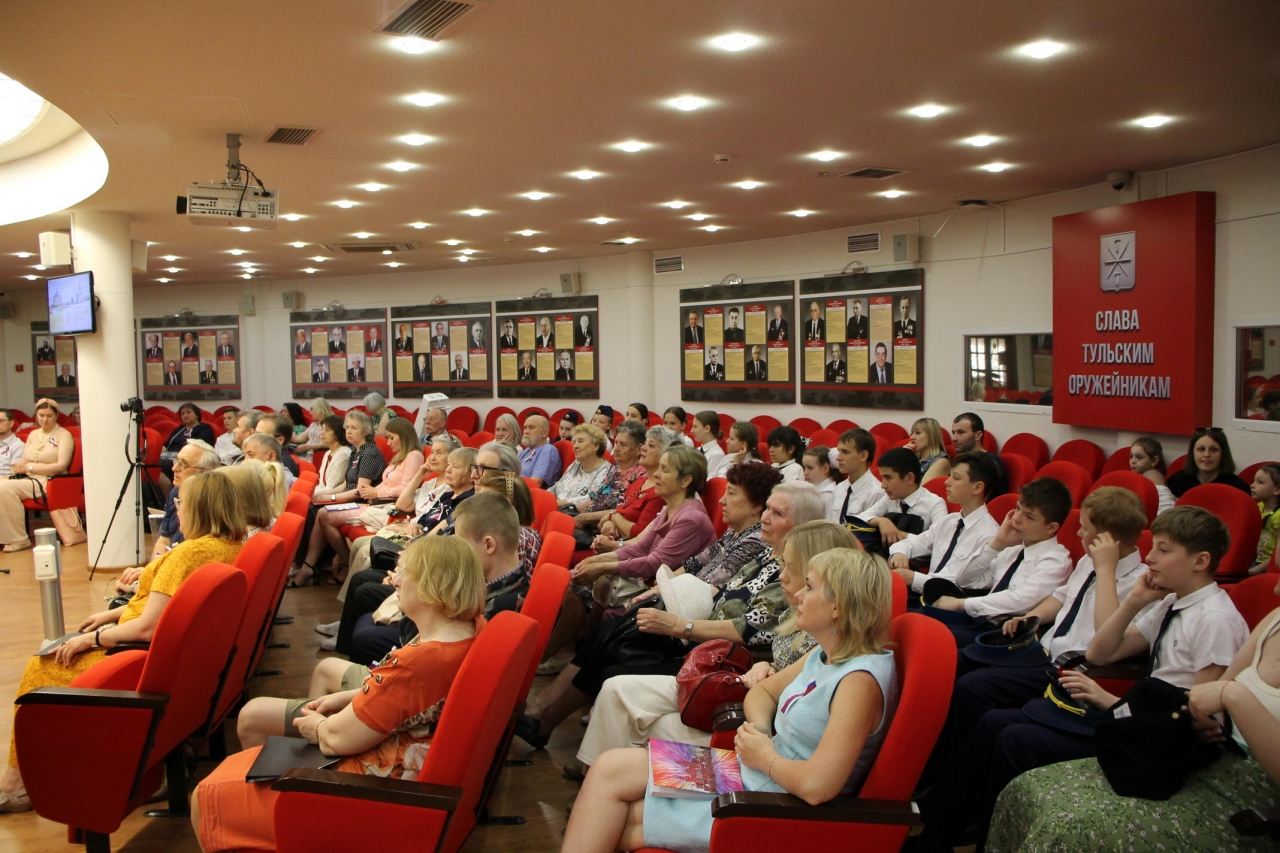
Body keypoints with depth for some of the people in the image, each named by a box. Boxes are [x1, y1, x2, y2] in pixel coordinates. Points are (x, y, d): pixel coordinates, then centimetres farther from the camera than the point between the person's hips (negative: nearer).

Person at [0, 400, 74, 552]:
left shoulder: (63, 435, 2)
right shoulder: (33, 434, 21)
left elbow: (61, 466, -10)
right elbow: (23, 462, 17)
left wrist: (30, 467, -13)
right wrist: (18, 467, -7)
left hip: (48, 482, -6)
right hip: (27, 479, 6)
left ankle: (18, 540, -20)